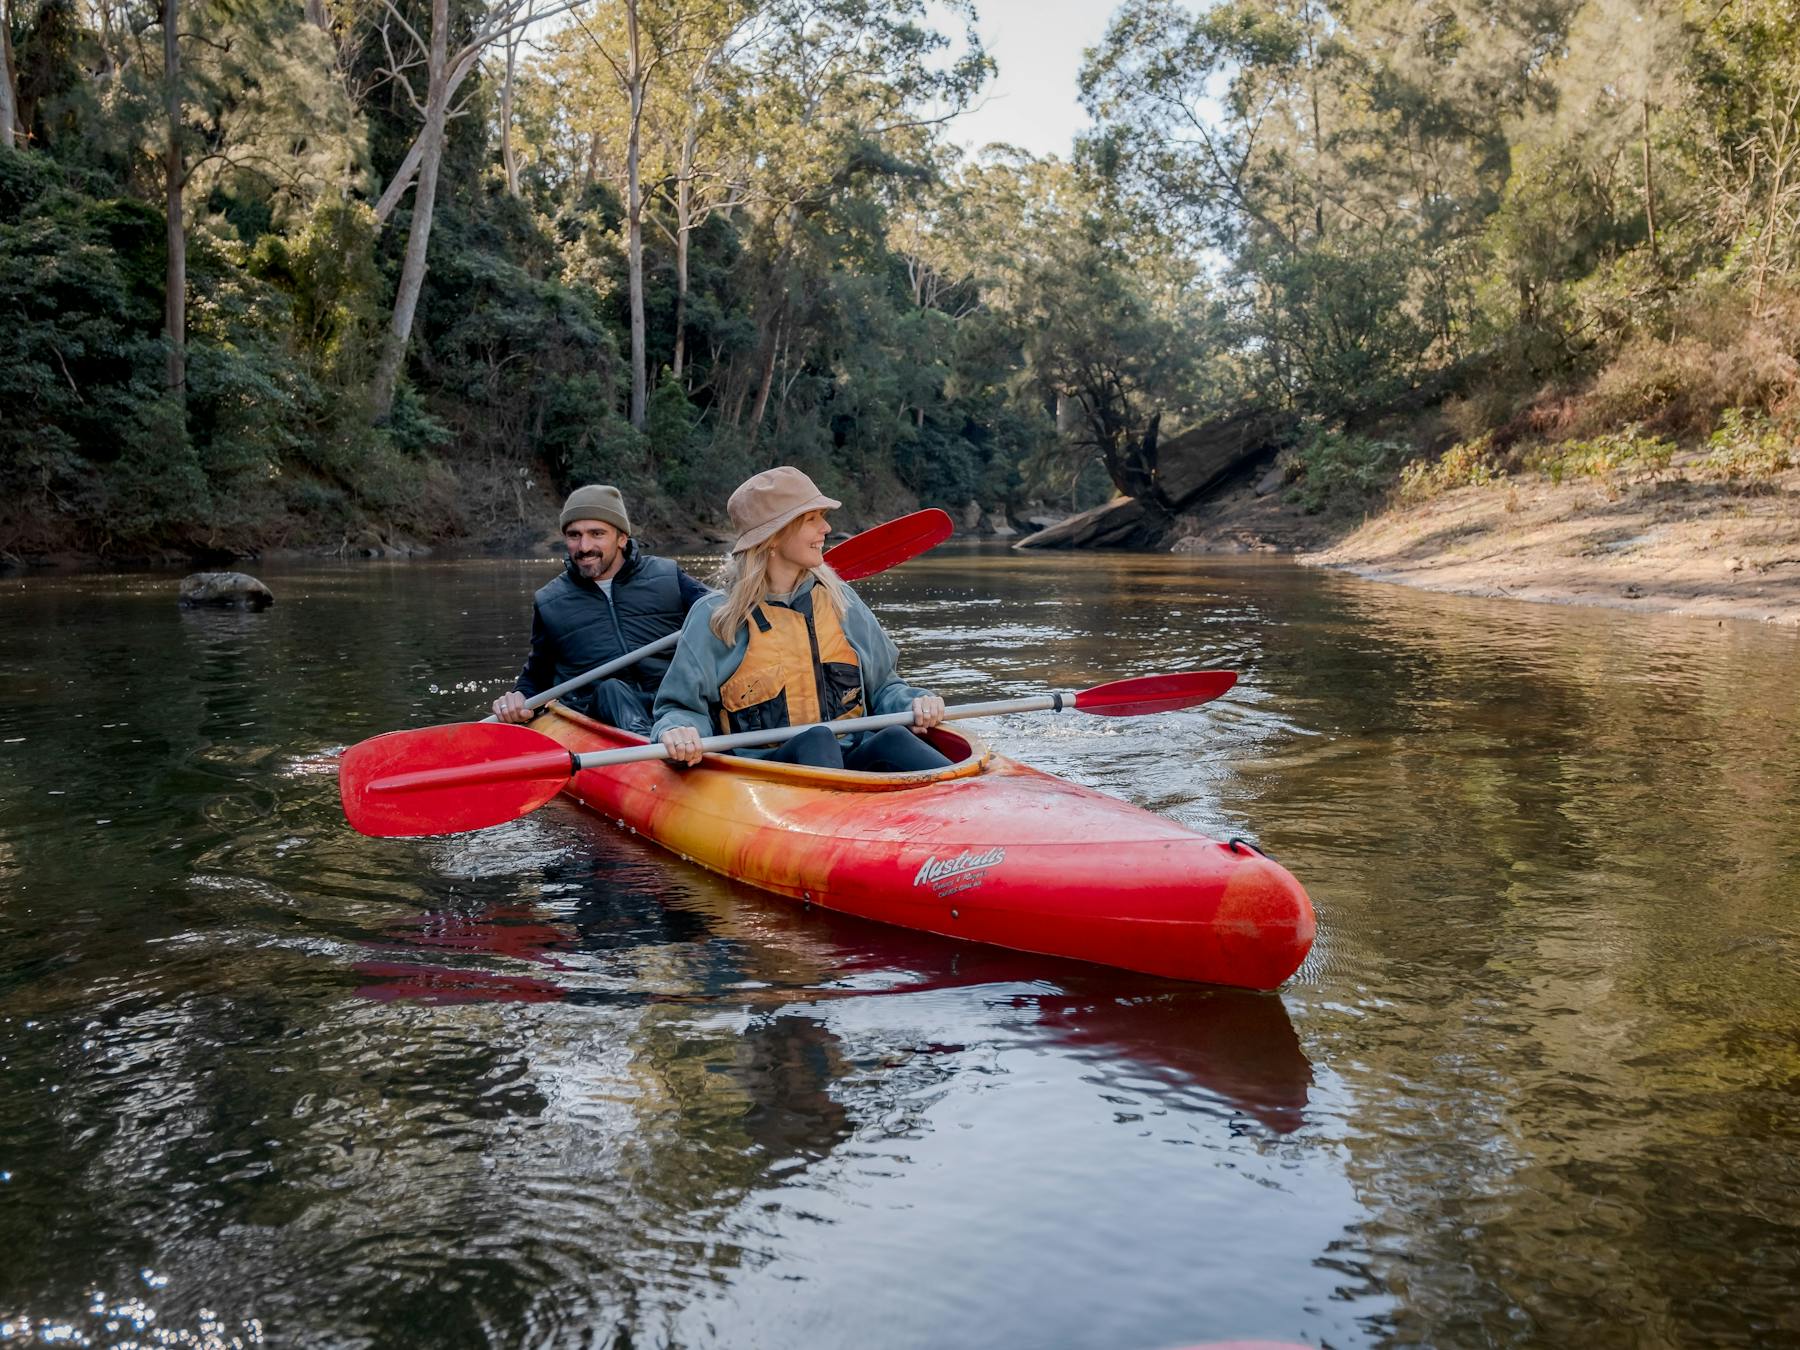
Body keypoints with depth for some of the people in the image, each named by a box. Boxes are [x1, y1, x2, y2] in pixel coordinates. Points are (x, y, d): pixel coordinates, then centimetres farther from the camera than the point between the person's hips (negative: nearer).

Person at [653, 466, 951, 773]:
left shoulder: (839, 600, 15)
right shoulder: (715, 617, 3)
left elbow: (882, 685, 22)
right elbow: (683, 707, 4)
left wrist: (911, 703, 0)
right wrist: (677, 730, -20)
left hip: (848, 760, 4)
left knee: (891, 740, -28)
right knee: (816, 739, -35)